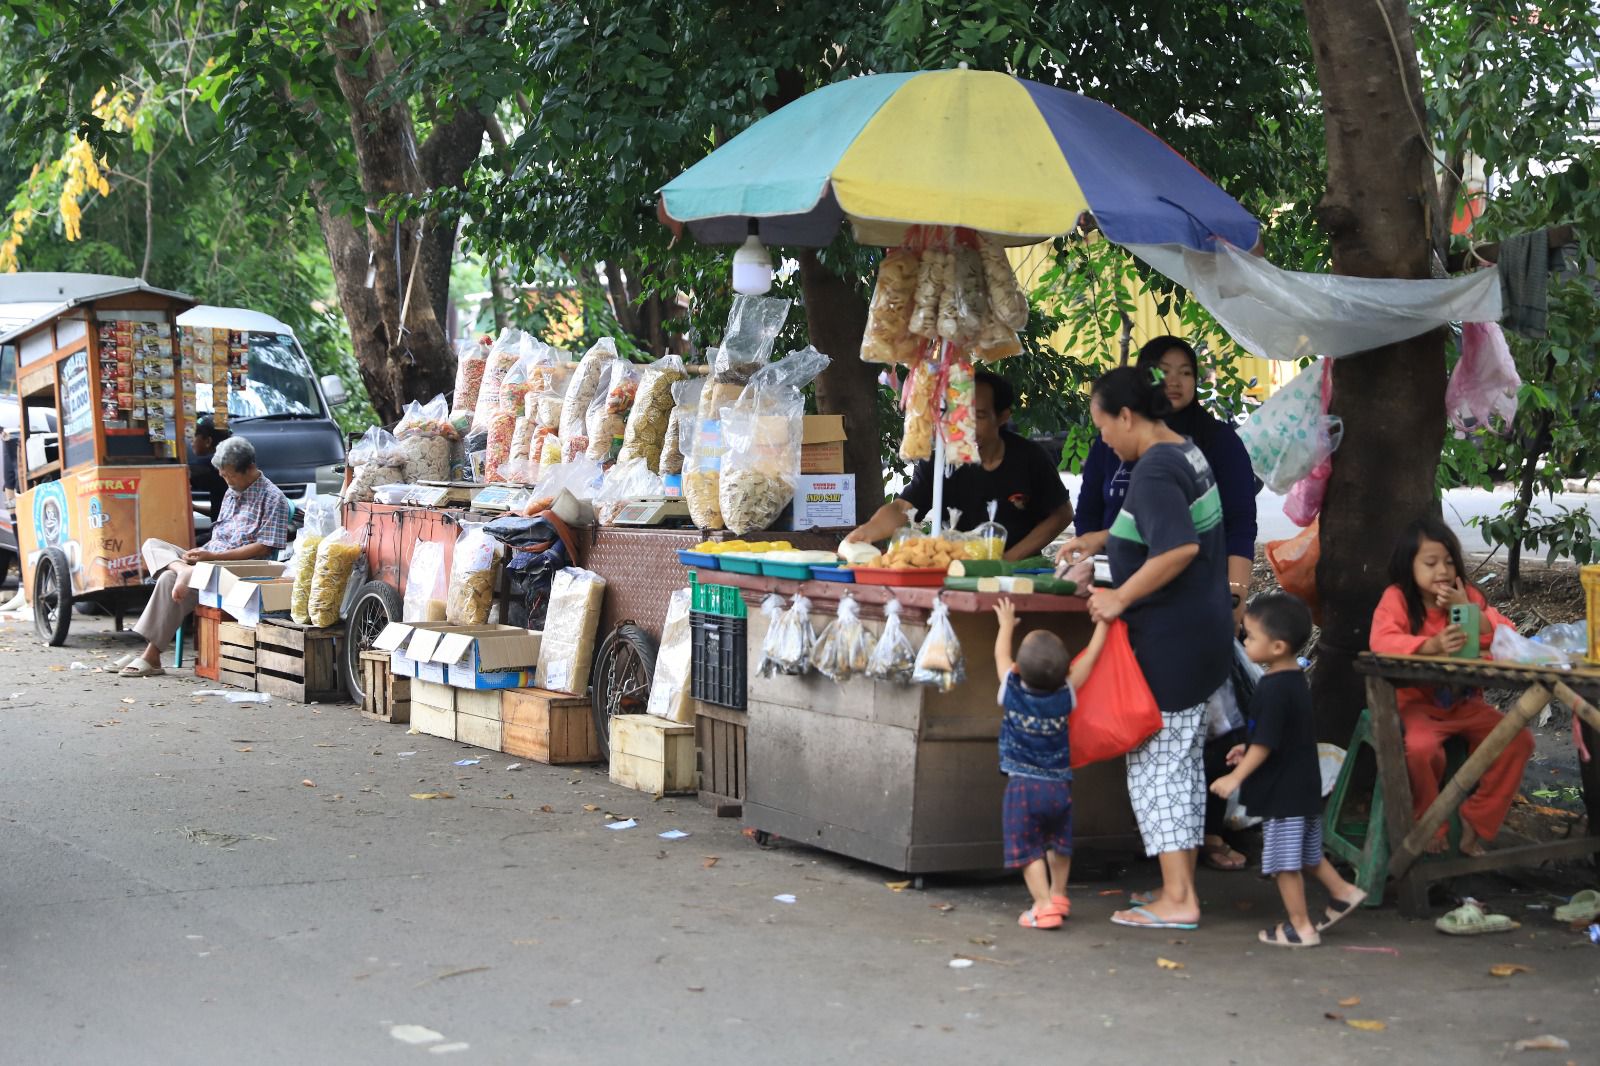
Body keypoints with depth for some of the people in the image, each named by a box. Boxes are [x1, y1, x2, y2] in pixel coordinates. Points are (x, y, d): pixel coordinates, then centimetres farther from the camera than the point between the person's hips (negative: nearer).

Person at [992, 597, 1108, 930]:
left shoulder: (1012, 691, -8)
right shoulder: (1065, 694, -6)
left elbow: (1001, 655, 10)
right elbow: (1090, 657, 3)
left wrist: (1006, 624, 26)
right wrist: (1103, 621, 13)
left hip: (1022, 786, -2)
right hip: (1060, 785, 2)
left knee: (1029, 850, 0)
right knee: (1059, 844, 22)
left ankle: (1043, 906, -8)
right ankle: (1058, 896, 32)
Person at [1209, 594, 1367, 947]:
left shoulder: (1274, 689, -23)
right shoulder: (1295, 680, 8)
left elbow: (1266, 743, -23)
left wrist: (1236, 777, -17)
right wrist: (1249, 752, 20)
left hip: (1283, 792, -10)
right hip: (1302, 786, 10)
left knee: (1284, 860, 0)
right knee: (1305, 852, 24)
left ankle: (1301, 927, 6)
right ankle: (1342, 892, 29)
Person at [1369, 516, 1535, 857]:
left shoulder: (1467, 596, 6)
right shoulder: (1396, 598, -8)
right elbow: (1382, 641, -27)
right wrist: (1430, 645, -42)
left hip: (1463, 703, 5)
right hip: (1416, 704, -5)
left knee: (1519, 740, -13)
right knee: (1421, 747, -35)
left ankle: (1476, 821, 2)